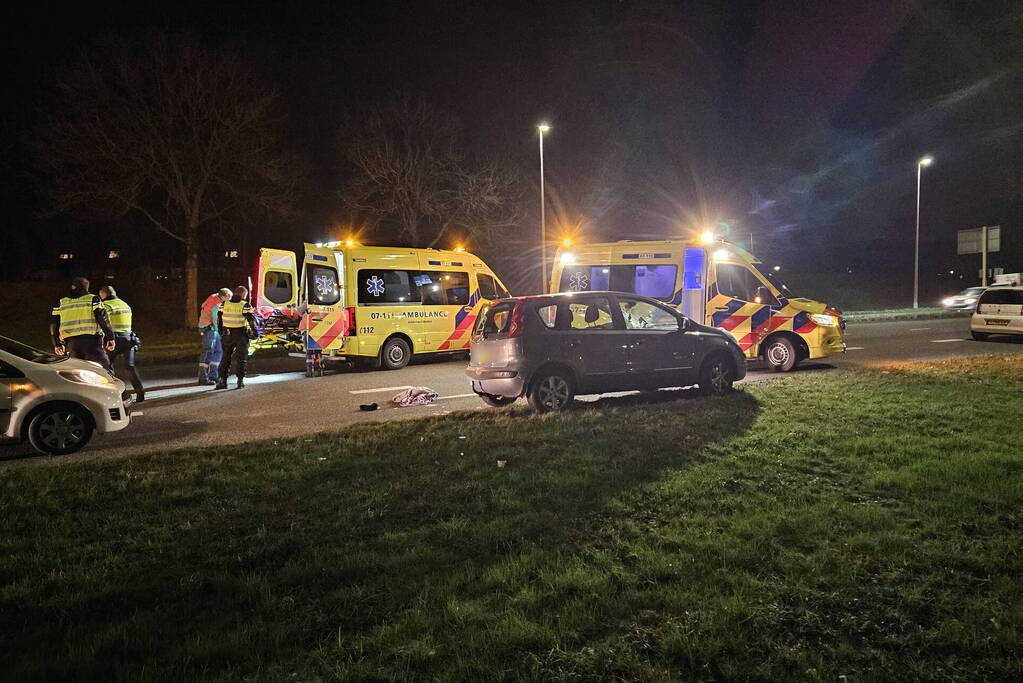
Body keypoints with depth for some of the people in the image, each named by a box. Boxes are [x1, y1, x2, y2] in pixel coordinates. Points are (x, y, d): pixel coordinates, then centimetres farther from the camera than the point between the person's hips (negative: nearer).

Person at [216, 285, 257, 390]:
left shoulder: (224, 304, 1)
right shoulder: (245, 305, -11)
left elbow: (219, 318, 9)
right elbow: (251, 319, -12)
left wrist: (220, 330, 22)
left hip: (227, 335, 3)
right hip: (241, 335, -3)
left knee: (226, 358, 15)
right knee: (240, 359, 7)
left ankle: (222, 380, 11)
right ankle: (240, 381, 4)